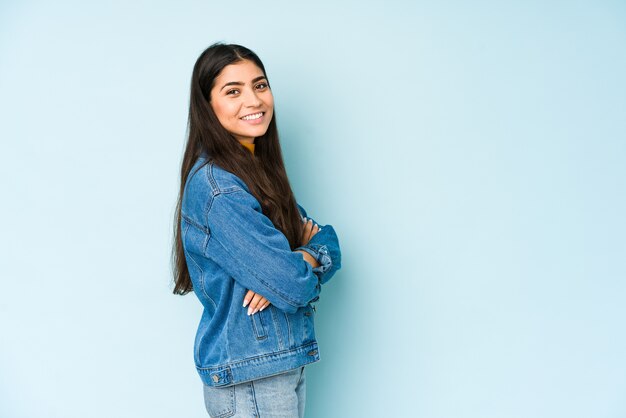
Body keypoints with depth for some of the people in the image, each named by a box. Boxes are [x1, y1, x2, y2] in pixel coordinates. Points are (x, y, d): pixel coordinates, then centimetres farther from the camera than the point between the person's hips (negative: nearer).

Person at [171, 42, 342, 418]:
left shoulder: (259, 170, 8)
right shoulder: (215, 185, -20)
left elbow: (330, 246, 3)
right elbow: (293, 285, -25)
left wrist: (298, 259, -17)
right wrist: (310, 253, -5)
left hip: (287, 366, 8)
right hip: (250, 382, -8)